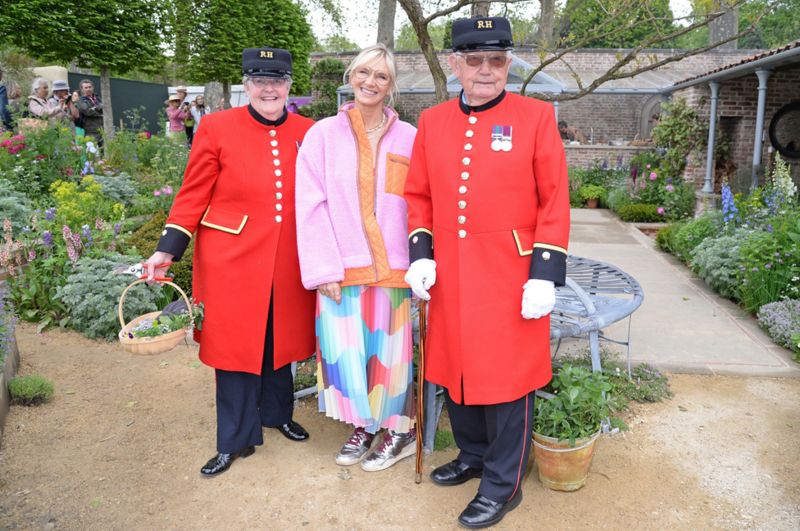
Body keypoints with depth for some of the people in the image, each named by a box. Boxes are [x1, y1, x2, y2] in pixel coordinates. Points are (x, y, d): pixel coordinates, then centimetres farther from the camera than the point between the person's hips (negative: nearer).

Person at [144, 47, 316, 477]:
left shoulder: (308, 133, 3)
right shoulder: (217, 128, -4)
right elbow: (194, 195, -3)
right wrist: (168, 249, -7)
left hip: (287, 263, 3)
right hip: (232, 260, -2)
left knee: (280, 342, 17)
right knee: (235, 346, 6)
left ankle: (277, 413, 39)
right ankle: (235, 439, 22)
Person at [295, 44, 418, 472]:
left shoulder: (408, 139, 3)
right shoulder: (323, 135, 2)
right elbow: (311, 206, -2)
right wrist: (323, 270, -8)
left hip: (392, 267, 0)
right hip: (342, 267, 1)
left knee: (388, 352, 6)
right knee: (345, 352, 5)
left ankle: (399, 430, 27)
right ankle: (363, 425, 28)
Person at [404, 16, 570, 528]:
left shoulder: (536, 116, -4)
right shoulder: (432, 121, 7)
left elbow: (555, 202, -6)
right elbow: (419, 195, 11)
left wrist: (545, 273, -11)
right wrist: (421, 253, 0)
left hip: (510, 278, -4)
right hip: (451, 276, 4)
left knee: (507, 380, 5)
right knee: (455, 370, 16)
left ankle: (504, 485, 24)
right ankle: (474, 455, 40)